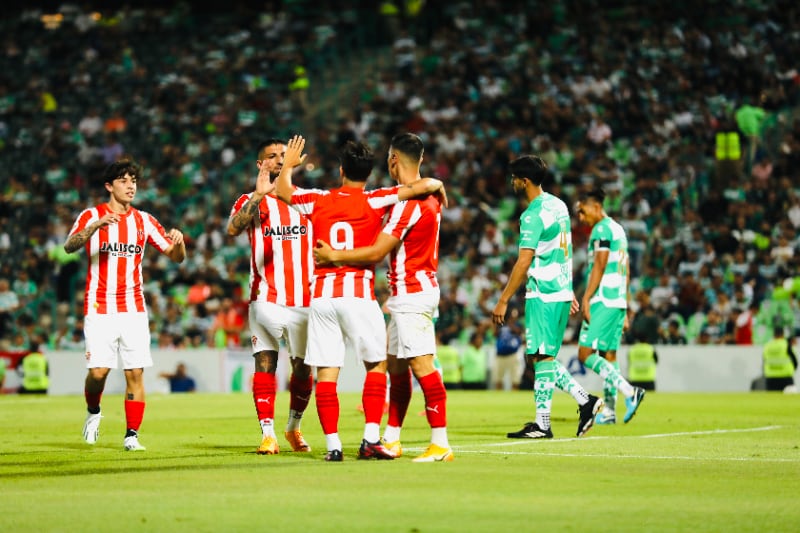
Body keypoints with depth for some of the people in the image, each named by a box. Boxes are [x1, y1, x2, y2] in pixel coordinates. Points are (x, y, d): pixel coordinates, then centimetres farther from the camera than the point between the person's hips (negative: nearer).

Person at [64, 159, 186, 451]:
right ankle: (93, 412, 20)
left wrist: (178, 242, -15)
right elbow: (70, 246, -17)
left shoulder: (143, 220, 10)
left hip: (134, 309, 3)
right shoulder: (91, 216, 1)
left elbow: (176, 256, 9)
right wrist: (96, 226, -34)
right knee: (98, 371, -10)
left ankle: (132, 435, 1)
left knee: (135, 373, -5)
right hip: (99, 308, -3)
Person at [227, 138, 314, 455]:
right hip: (266, 299, -2)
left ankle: (294, 427, 25)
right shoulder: (251, 201, 3)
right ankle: (268, 434, -6)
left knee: (303, 368, 5)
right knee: (265, 364, -9)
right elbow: (232, 230, -17)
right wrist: (259, 195, -26)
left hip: (305, 299, 2)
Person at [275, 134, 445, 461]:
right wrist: (437, 186, 16)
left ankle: (332, 444, 1)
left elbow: (283, 190, 22)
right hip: (359, 293, -3)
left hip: (321, 295, 3)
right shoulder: (374, 201, -2)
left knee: (326, 371, 3)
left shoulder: (318, 200, 6)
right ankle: (371, 439, 1)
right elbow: (424, 185, -6)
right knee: (377, 364, 9)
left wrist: (289, 164, 40)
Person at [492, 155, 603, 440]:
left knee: (541, 358, -4)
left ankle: (542, 424, -1)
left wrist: (503, 300, -16)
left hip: (543, 296, -9)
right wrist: (569, 291, 24)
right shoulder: (558, 205, 12)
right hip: (561, 291, 9)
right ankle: (585, 399, 10)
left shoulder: (533, 215, -16)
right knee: (544, 357, 15)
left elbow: (524, 262, -19)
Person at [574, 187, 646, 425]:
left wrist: (586, 299, -18)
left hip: (603, 300, -10)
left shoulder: (601, 229, -9)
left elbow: (599, 266, -17)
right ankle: (609, 411, 7)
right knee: (609, 355, 9)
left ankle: (629, 391, -21)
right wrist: (625, 309, 24)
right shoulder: (619, 229, 19)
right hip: (619, 301, 10)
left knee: (585, 354, -11)